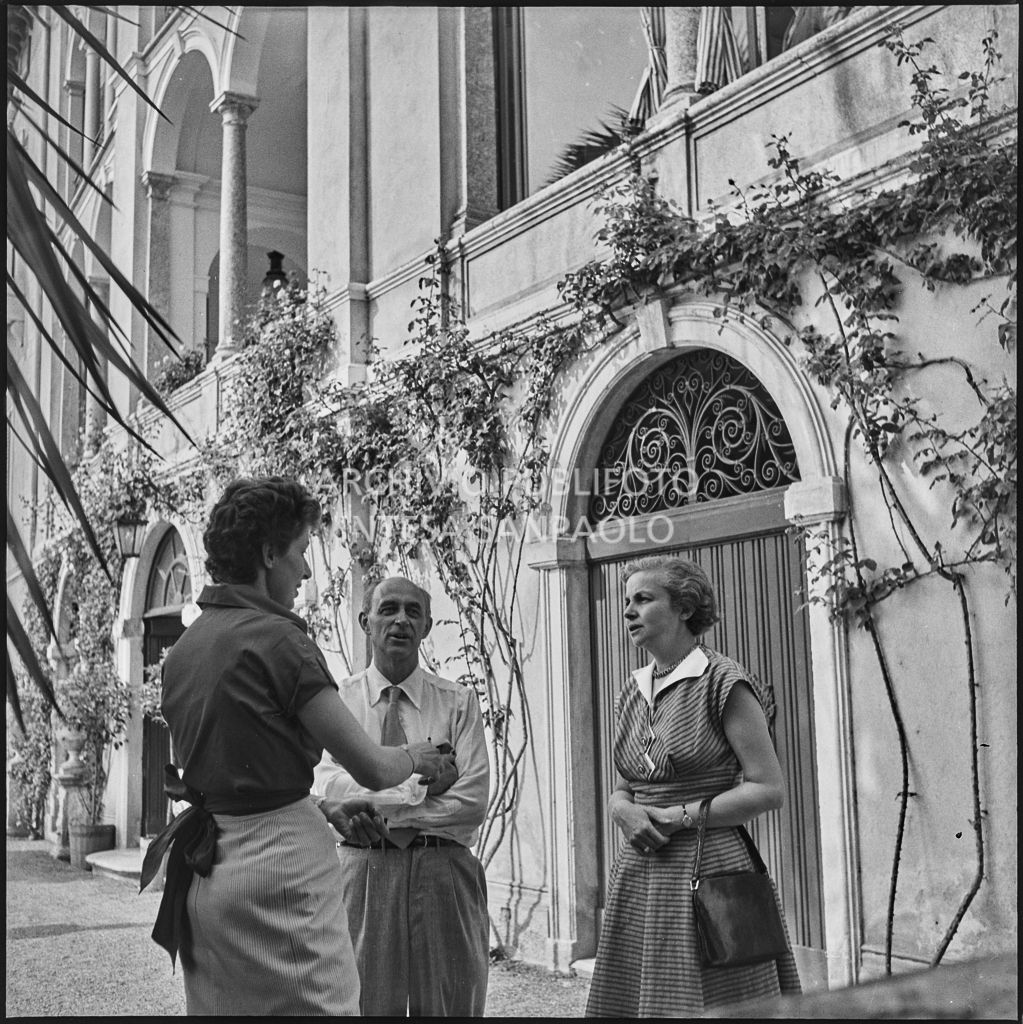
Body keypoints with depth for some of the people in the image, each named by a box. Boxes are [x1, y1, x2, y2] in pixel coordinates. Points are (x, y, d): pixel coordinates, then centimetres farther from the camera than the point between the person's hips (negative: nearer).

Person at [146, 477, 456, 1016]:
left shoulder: (182, 648, 10)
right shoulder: (274, 636, -14)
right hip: (279, 867, -8)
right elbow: (371, 767, -14)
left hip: (201, 873, 9)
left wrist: (327, 809, 16)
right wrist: (415, 757, 7)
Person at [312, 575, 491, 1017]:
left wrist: (379, 810, -9)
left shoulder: (458, 701, 3)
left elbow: (473, 801, -7)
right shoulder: (338, 699, 4)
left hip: (442, 876, 1)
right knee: (365, 1002, 7)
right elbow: (329, 788, -10)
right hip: (362, 871, 0)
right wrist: (418, 786, -14)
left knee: (449, 1004, 8)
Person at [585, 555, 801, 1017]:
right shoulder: (634, 693, 12)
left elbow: (768, 788, -11)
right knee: (628, 1002, 8)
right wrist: (623, 810, -5)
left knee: (706, 1005, -2)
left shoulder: (722, 682, -8)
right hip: (638, 874, 6)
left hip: (707, 873, -6)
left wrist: (680, 816, -14)